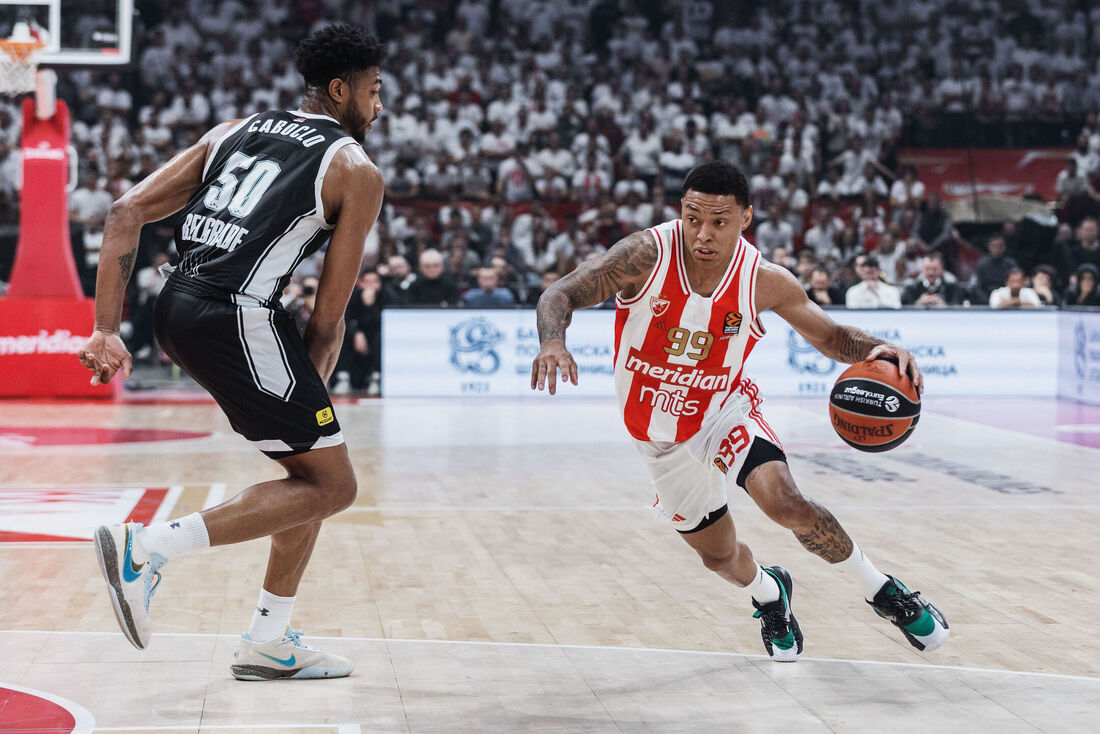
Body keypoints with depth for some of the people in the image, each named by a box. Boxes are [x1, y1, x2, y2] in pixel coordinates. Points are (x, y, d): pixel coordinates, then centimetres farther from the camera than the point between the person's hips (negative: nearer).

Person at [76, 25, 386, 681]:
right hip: (238, 317, -8)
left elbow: (126, 215, 13)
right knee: (331, 485, 2)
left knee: (314, 466, 20)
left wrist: (107, 330, 9)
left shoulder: (235, 132, 23)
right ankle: (148, 547, -10)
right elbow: (328, 318, 2)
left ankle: (270, 642, 21)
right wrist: (309, 393, 15)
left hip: (176, 308, 8)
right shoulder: (357, 171, 5)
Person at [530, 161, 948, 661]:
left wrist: (876, 349, -30)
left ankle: (882, 590, -4)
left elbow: (830, 337, -7)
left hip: (726, 410, -1)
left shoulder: (765, 282, -19)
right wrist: (553, 341, -46)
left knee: (785, 502, -27)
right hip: (660, 437, 1)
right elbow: (560, 294, -23)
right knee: (719, 555, 12)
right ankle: (769, 594, 49)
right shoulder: (647, 255, -25)